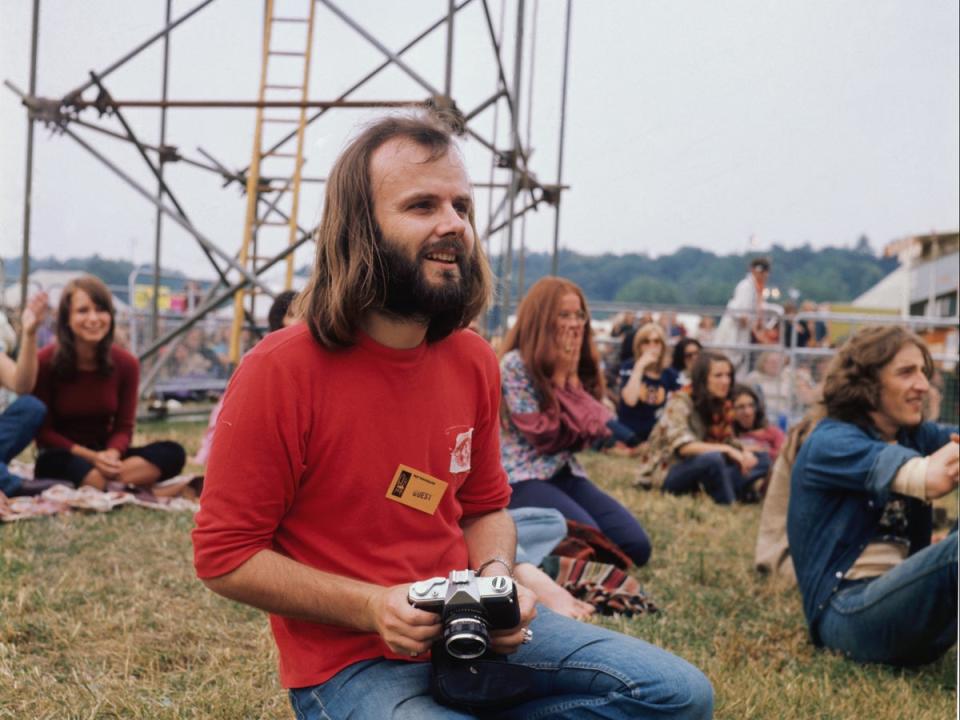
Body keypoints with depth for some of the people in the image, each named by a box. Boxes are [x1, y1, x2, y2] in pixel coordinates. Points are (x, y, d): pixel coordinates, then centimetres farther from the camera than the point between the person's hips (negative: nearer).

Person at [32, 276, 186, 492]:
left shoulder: (126, 364, -2)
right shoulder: (45, 362, -11)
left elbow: (124, 428, 0)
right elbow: (43, 431, -8)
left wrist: (111, 455, -24)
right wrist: (91, 457, -22)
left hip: (106, 457, 4)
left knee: (172, 452, -21)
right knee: (54, 462, -40)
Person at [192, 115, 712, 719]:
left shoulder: (474, 361, 1)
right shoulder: (279, 371, -17)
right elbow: (224, 554, -11)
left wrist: (496, 578, -7)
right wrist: (372, 606, -21)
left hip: (471, 630, 7)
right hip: (350, 661, -6)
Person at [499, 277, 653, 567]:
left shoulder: (576, 365, 11)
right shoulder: (515, 364, -11)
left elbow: (588, 434, 2)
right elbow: (543, 436, -13)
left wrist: (572, 375, -6)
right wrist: (558, 376, -11)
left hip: (566, 474, 7)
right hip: (524, 477, -7)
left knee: (636, 544, -11)